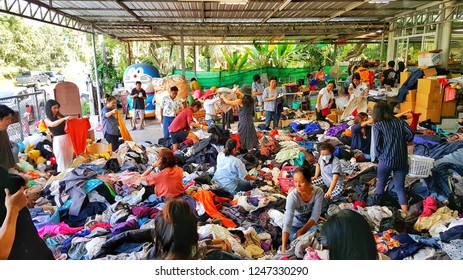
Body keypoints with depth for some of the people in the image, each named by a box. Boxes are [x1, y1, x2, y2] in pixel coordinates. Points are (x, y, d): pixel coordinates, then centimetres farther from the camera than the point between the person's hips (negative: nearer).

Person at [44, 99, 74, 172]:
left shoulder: (60, 116, 14)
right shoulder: (47, 120, -1)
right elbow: (52, 124, -23)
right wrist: (64, 119, -36)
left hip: (68, 139, 5)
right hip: (58, 141, -5)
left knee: (70, 161, 11)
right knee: (62, 163, -1)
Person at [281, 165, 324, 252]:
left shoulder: (318, 192, -22)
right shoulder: (292, 196, -31)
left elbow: (315, 216, -18)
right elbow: (287, 223, -36)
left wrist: (302, 231, -30)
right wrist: (283, 246, -46)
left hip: (310, 224, 2)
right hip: (295, 225, -2)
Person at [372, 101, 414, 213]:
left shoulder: (377, 125, -5)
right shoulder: (399, 122, 6)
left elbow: (377, 145, -10)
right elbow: (410, 134, -4)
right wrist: (401, 142, 14)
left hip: (386, 161, -3)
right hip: (402, 161, 3)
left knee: (381, 183, 19)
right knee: (400, 188, 10)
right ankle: (405, 213, 3)